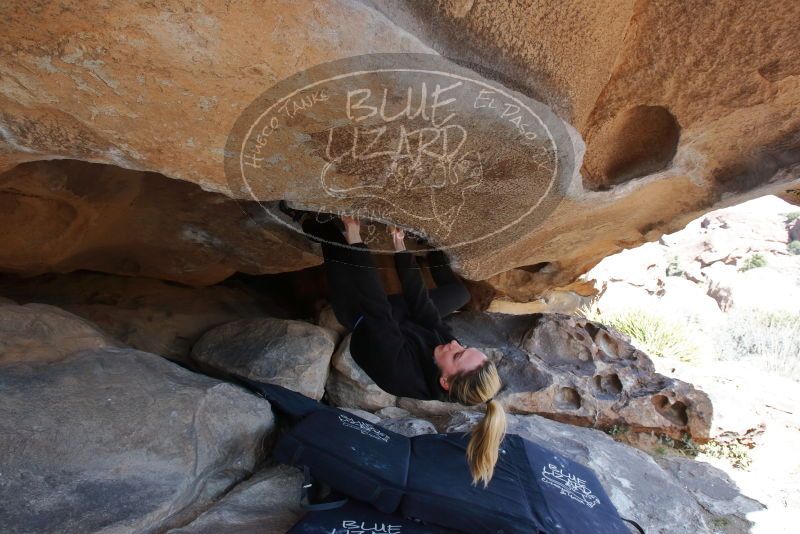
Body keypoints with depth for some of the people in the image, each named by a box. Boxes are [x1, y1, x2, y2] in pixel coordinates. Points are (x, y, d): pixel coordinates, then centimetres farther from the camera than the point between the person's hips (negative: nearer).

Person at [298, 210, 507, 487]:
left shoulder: (401, 371, -42)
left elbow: (377, 311, -41)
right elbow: (423, 306, -18)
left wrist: (354, 241, -37)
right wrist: (402, 250, -18)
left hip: (362, 318, -5)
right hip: (401, 316, 5)